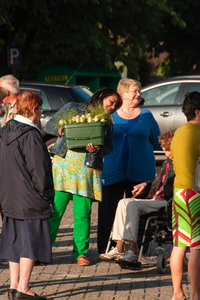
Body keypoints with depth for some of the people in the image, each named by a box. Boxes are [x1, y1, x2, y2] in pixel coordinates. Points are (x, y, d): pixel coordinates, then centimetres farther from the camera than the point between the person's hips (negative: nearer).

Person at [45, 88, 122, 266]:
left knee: (82, 213, -2)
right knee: (54, 209, -5)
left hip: (87, 168, 2)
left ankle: (81, 253, 9)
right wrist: (60, 130, -10)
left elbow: (109, 147, 8)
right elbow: (50, 125, 12)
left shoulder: (106, 123, 19)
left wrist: (97, 149, -14)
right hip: (64, 162, -2)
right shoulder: (72, 109, 11)